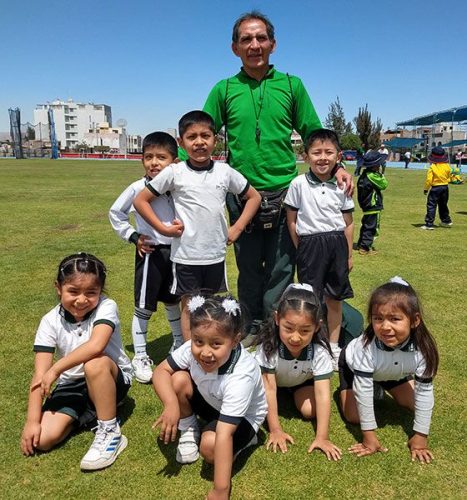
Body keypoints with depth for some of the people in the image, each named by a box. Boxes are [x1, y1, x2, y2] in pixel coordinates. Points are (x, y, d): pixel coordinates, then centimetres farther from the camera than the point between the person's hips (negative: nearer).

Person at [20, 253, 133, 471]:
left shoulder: (106, 307, -20)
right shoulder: (50, 321, -10)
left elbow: (96, 346, -38)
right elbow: (40, 374, -14)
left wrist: (56, 369, -31)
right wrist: (32, 421, -19)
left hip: (112, 379, -3)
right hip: (72, 384, 4)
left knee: (95, 363, -37)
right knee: (42, 440, -15)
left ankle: (110, 433, -20)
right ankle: (86, 411, 14)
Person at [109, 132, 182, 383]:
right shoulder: (138, 188, -11)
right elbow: (115, 213, 1)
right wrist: (133, 236, -5)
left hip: (176, 252, 4)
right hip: (150, 253, -3)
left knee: (173, 302, 21)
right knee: (144, 307, 3)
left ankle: (180, 344, 41)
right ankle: (140, 357, 17)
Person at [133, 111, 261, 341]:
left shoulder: (225, 171, 0)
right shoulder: (174, 172, -6)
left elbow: (254, 197, 11)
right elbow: (140, 200, 0)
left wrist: (237, 228, 2)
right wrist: (164, 229, -6)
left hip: (216, 254, 3)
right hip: (185, 255, -2)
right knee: (189, 306, 9)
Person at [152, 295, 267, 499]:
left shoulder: (241, 376, -41)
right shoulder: (193, 348, -28)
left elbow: (224, 435, -42)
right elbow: (161, 371, -18)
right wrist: (171, 403, -37)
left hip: (243, 417, -5)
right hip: (209, 401, 5)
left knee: (210, 445, -33)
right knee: (177, 379, -23)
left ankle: (243, 437, 0)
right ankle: (188, 430, 4)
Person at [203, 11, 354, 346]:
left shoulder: (291, 85, 6)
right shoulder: (224, 90, 6)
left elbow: (314, 134, 9)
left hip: (285, 192, 0)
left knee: (281, 267, 4)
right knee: (249, 265, 12)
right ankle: (252, 325, 29)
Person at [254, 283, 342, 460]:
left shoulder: (319, 350, -35)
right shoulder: (269, 345, -38)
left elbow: (323, 393, -33)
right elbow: (269, 389, -31)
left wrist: (322, 437, -36)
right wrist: (275, 430, -31)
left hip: (303, 380, 0)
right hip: (273, 378, 0)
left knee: (310, 411, -19)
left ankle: (294, 393, 14)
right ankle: (283, 393, 13)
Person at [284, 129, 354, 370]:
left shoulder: (342, 186, 2)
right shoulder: (298, 184, -5)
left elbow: (348, 223, 8)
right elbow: (291, 220, 1)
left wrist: (348, 254, 9)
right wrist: (302, 249, 1)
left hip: (337, 244, 3)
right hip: (310, 244, -3)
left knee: (335, 299, 11)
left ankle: (333, 347, 27)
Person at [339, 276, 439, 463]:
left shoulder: (422, 347, -35)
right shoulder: (366, 346, -43)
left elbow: (424, 392, -23)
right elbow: (363, 391, -34)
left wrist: (420, 436, -18)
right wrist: (369, 436, -28)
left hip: (394, 372, 3)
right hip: (354, 366, -3)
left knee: (413, 403, 8)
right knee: (354, 416, -11)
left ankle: (380, 389, 32)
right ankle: (350, 391, 19)